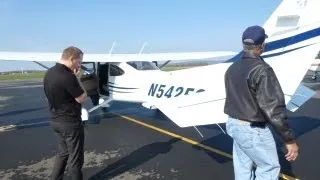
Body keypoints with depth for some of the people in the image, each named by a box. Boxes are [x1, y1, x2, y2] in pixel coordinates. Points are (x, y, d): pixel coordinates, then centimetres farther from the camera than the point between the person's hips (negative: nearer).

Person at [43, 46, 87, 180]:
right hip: (70, 123, -9)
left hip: (56, 120, 9)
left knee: (63, 153, 24)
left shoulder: (49, 73, 4)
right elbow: (82, 98, -16)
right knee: (75, 157, 9)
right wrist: (76, 78, -11)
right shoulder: (67, 76, -26)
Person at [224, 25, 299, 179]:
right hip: (253, 130, -8)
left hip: (233, 124, 8)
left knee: (242, 167, 19)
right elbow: (274, 108, -23)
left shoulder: (232, 69, 5)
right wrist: (290, 139, -17)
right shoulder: (261, 70, -21)